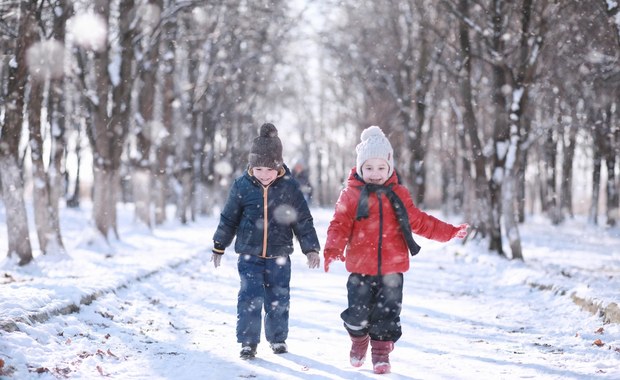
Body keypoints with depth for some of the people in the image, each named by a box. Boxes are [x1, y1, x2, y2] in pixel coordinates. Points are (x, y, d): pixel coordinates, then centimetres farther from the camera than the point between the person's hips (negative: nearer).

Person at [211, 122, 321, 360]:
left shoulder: (289, 187, -6)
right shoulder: (242, 186, -5)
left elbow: (303, 220, 1)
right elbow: (229, 218, 6)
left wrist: (311, 248, -1)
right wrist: (219, 247, 10)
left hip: (279, 255, 0)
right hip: (249, 254, 0)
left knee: (279, 299, 8)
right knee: (250, 298, -5)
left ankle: (278, 338, 26)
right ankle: (248, 342, 6)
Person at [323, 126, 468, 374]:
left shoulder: (398, 194, 7)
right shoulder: (351, 195, -2)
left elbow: (418, 221, 16)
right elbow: (340, 225, -6)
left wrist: (450, 232, 15)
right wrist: (333, 250, -25)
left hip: (392, 269, 2)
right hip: (361, 269, -2)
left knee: (387, 315, 1)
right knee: (357, 314, 0)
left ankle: (381, 353, 18)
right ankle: (359, 341, 31)